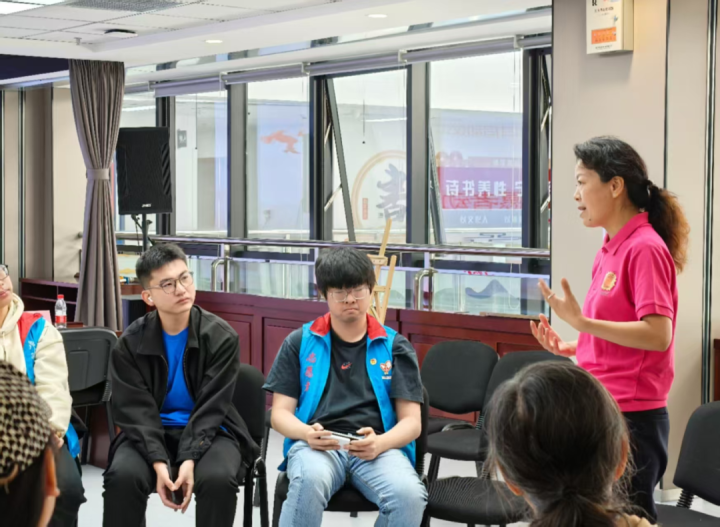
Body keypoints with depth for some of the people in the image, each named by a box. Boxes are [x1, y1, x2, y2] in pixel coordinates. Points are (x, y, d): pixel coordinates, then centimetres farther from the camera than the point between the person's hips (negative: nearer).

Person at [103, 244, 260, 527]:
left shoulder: (222, 337, -9)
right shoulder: (130, 343, -5)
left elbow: (210, 409, -12)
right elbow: (136, 411, -10)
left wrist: (189, 460, -26)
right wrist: (159, 463, -26)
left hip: (209, 432, -1)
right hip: (149, 433, 1)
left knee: (218, 479, -33)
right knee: (123, 476, -30)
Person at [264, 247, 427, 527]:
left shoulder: (395, 346, 14)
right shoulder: (299, 343, 14)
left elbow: (412, 421, 8)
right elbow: (280, 412, 10)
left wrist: (380, 443, -15)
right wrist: (307, 433, -14)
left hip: (378, 447, 1)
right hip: (316, 445, -1)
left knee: (409, 494, -33)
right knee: (309, 481, -38)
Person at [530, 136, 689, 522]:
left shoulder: (645, 248, -15)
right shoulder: (610, 250, 10)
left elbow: (657, 335, -22)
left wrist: (581, 321, -24)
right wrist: (572, 348, 5)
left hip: (632, 418, -9)